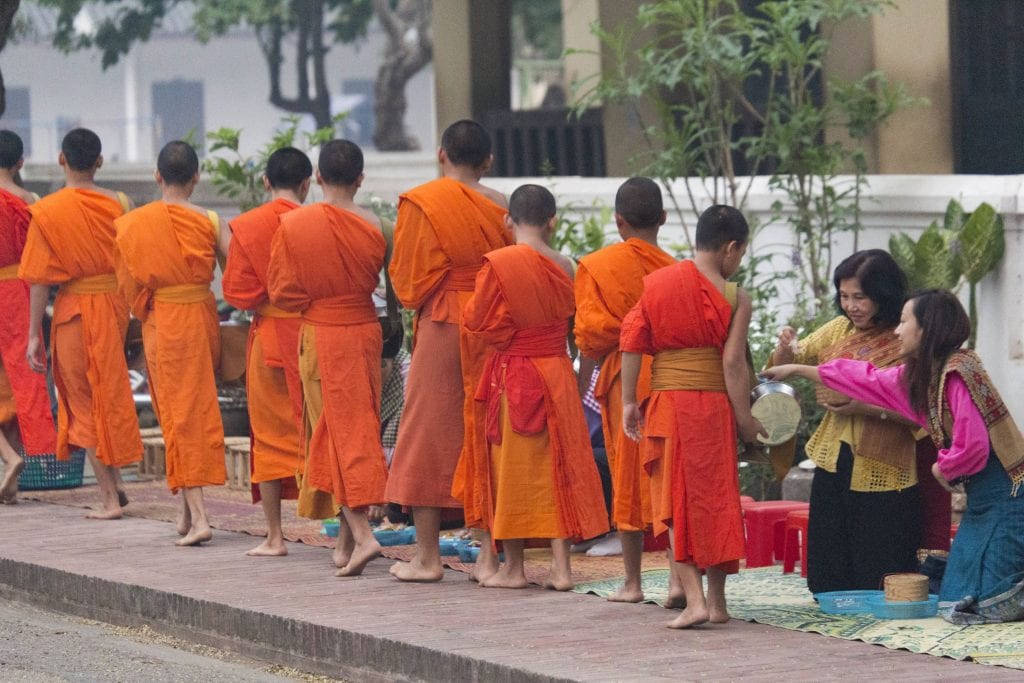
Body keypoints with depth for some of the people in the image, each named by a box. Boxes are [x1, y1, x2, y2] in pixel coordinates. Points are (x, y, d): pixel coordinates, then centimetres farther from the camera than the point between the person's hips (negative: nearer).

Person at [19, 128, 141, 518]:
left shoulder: (48, 211, -8)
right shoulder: (118, 204, -1)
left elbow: (41, 279, -8)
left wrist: (34, 335, -4)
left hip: (74, 311, -3)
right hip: (116, 304, 3)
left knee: (85, 402, 5)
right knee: (110, 394, 20)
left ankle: (109, 498, 2)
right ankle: (115, 482, 18)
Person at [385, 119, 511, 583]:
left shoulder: (420, 204, -7)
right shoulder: (502, 209, 2)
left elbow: (408, 279, -5)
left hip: (441, 326, -3)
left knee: (429, 432, 5)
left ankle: (427, 556, 6)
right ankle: (489, 555, 5)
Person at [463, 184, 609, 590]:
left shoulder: (498, 264, -15)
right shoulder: (565, 268, -2)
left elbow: (477, 323, -9)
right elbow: (570, 321, 6)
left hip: (511, 376, -3)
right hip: (557, 373, 3)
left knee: (514, 468, 6)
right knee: (557, 467, 8)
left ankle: (513, 567, 11)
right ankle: (561, 566, 5)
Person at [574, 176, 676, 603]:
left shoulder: (597, 267, -2)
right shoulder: (674, 270, -2)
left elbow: (591, 333, -3)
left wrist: (581, 387, 8)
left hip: (622, 377, 0)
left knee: (628, 477, 8)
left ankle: (632, 582, 12)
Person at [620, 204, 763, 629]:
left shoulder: (654, 283, 5)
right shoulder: (735, 298, -4)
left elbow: (631, 345, 1)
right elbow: (733, 363, -10)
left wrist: (628, 403, 6)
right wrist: (745, 419, -4)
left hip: (665, 403, 2)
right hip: (713, 404, -2)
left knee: (674, 503, 5)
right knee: (715, 501, 10)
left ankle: (693, 599, -8)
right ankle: (717, 601, 13)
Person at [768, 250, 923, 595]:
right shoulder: (839, 329, 7)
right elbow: (784, 366, 16)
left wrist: (864, 407, -24)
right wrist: (785, 349, -6)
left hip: (883, 473, -6)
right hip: (834, 466, 6)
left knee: (878, 577, 3)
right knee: (830, 577, 11)